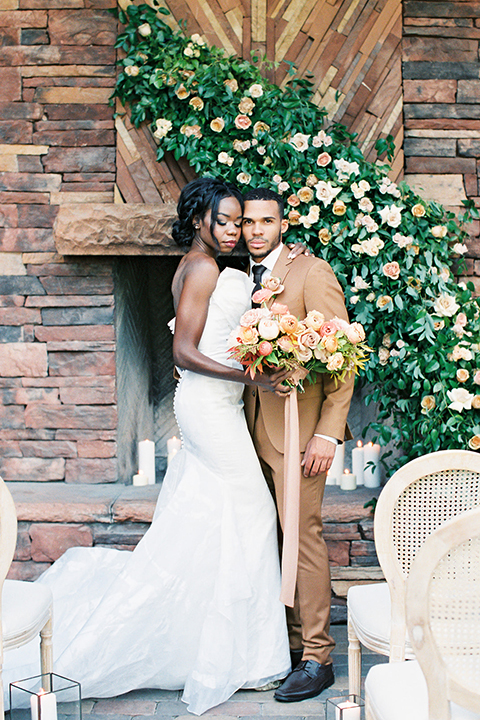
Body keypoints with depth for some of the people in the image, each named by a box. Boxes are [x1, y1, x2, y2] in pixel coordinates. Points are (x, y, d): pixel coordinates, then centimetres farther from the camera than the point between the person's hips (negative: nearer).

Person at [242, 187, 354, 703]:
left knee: (303, 537, -4)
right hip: (255, 429, 6)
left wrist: (329, 432, -16)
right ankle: (293, 642, 20)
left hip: (298, 428, -6)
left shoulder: (312, 272, -5)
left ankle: (316, 659, 6)